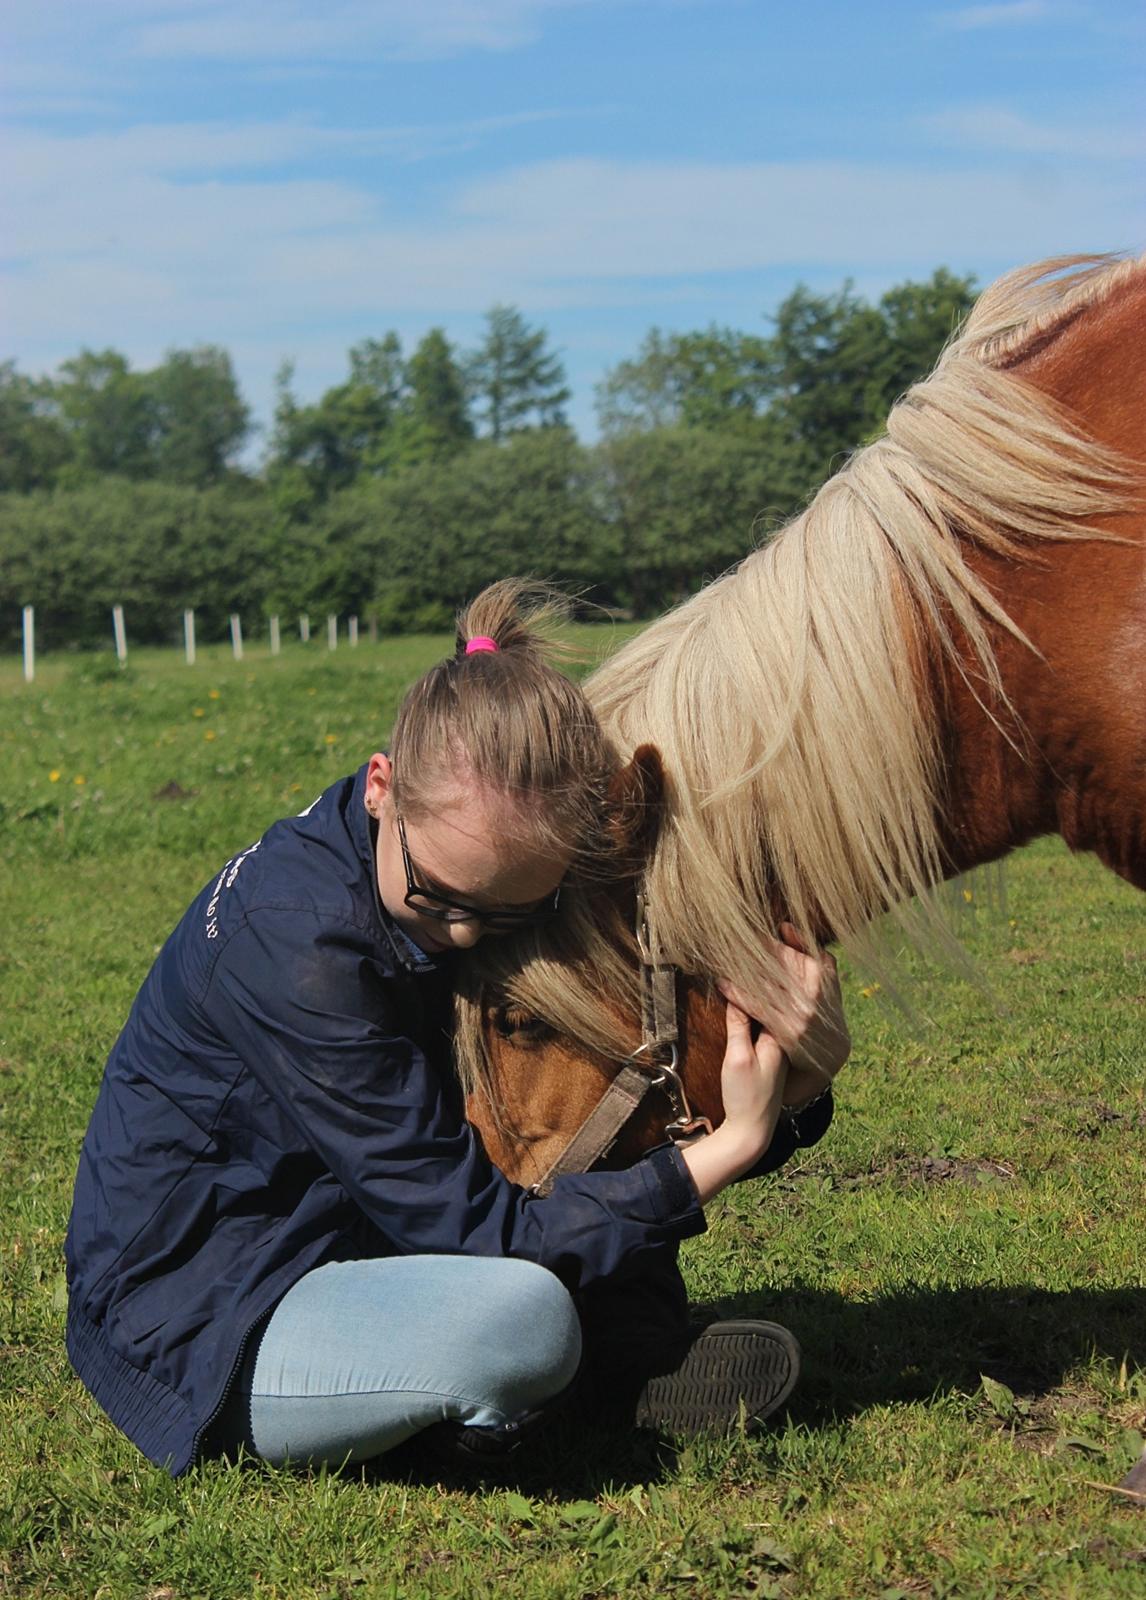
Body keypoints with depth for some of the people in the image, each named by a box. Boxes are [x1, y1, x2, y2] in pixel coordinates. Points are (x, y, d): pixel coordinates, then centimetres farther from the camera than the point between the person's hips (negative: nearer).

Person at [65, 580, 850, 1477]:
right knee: (522, 1317, -35)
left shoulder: (488, 875, -6)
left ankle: (639, 1348, -4)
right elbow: (472, 1227, -27)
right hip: (187, 1325, -8)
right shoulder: (300, 947, -30)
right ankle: (635, 1370, -3)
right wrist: (730, 1147, -27)